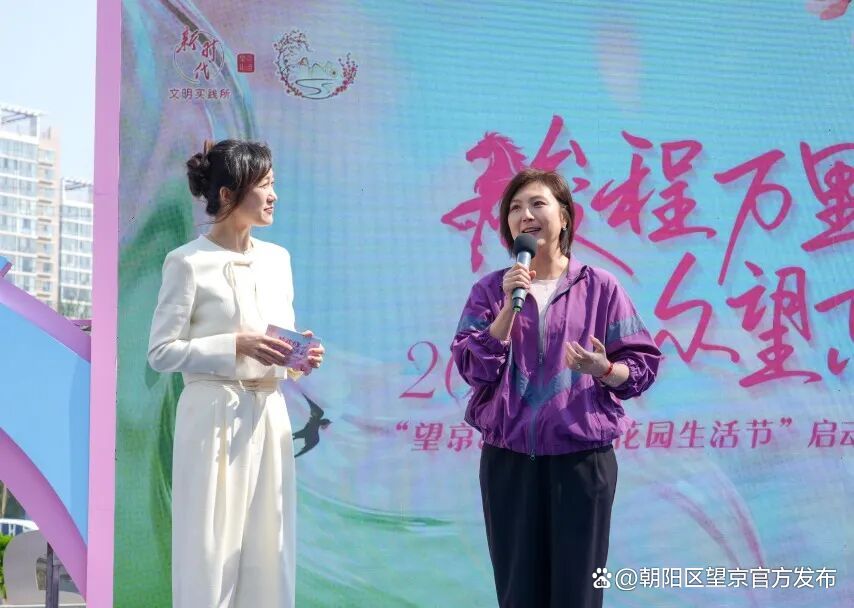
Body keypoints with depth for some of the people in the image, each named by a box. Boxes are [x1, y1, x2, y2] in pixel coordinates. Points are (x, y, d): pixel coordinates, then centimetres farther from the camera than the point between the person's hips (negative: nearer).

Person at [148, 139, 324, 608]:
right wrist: (236, 346, -18)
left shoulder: (277, 258, 11)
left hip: (268, 415, 6)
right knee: (211, 552, -1)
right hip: (216, 416, -6)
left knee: (268, 551, 9)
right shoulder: (189, 262, -8)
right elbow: (161, 352, -10)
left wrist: (298, 358, -2)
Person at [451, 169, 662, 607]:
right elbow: (473, 368, -4)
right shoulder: (489, 290, 6)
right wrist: (510, 305, -12)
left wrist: (603, 369, -18)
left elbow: (642, 364, 2)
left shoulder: (599, 287, 1)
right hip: (507, 460, 2)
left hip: (583, 458, -1)